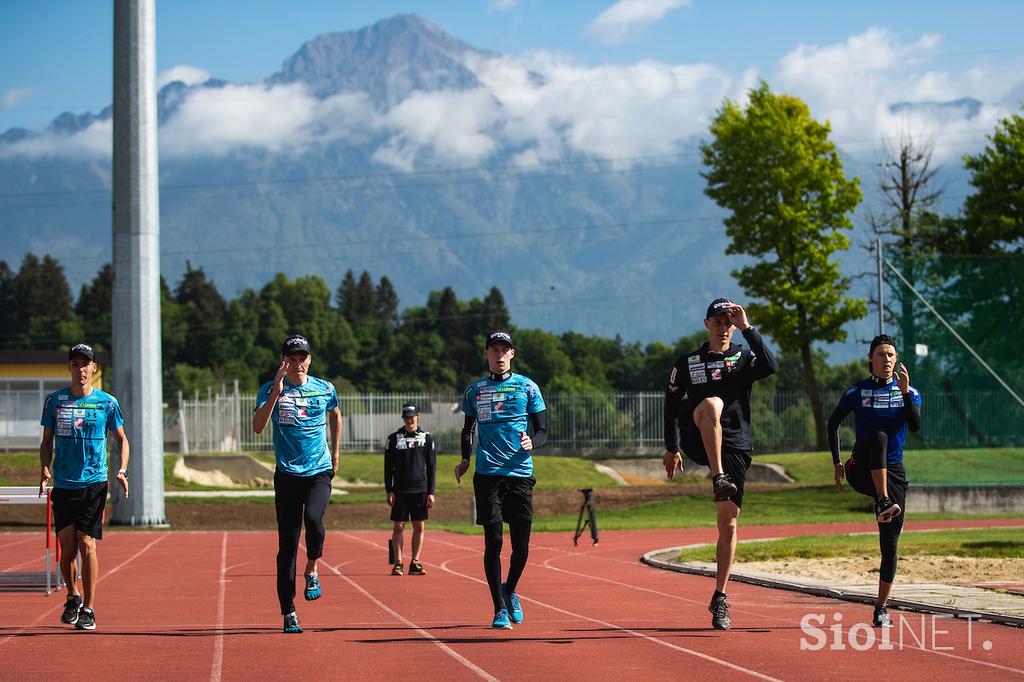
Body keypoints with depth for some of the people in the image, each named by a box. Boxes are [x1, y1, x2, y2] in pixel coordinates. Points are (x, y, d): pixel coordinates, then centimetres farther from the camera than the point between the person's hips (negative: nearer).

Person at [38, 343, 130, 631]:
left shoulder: (107, 402, 2)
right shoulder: (54, 401, 5)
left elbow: (122, 439, 12)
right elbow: (47, 440, 13)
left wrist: (122, 470, -3)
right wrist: (44, 469, -4)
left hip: (94, 483, -2)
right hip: (63, 485, 2)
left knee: (87, 545, -7)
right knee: (67, 547, 0)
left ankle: (88, 609, 2)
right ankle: (73, 597, 24)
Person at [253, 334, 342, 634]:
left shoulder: (325, 389, 5)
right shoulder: (271, 390, -2)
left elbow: (336, 417, 25)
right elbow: (258, 427, -16)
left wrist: (335, 456, 21)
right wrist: (276, 393, -24)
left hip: (319, 471, 0)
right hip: (287, 474, 0)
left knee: (313, 517, -28)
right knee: (287, 544, -2)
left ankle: (312, 571, 1)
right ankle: (288, 613, 6)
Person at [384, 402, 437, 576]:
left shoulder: (427, 438, 7)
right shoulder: (394, 438, 5)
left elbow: (431, 468, 8)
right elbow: (388, 468, 5)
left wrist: (431, 492, 1)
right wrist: (389, 491, -3)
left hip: (420, 490, 1)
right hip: (400, 490, -1)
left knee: (419, 527, 1)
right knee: (399, 526, -2)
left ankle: (415, 562, 7)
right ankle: (398, 563, 3)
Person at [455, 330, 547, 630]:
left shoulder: (527, 387, 6)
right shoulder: (474, 391, 10)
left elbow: (542, 431, 8)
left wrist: (531, 442, -14)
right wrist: (465, 459, 6)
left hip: (521, 474, 0)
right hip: (487, 475, 0)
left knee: (521, 544, 1)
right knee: (493, 541, -6)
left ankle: (510, 591, 28)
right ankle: (499, 608, 2)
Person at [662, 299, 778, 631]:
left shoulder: (744, 358, 9)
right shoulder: (687, 363, 12)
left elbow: (770, 366, -14)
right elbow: (672, 405, 17)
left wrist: (747, 328, -15)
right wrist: (671, 449, 11)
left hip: (736, 448, 1)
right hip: (699, 443, -1)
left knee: (728, 524, -1)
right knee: (711, 403, -34)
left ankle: (720, 599, 8)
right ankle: (718, 478, -42)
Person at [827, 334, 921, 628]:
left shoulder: (909, 391, 7)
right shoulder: (857, 392, 4)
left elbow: (915, 425, -9)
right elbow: (833, 424, 14)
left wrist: (905, 392, -20)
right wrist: (837, 462, 6)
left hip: (893, 473, 2)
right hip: (863, 470, -2)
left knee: (889, 544, -3)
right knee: (878, 436, -36)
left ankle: (882, 608, 7)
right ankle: (883, 503, -43)